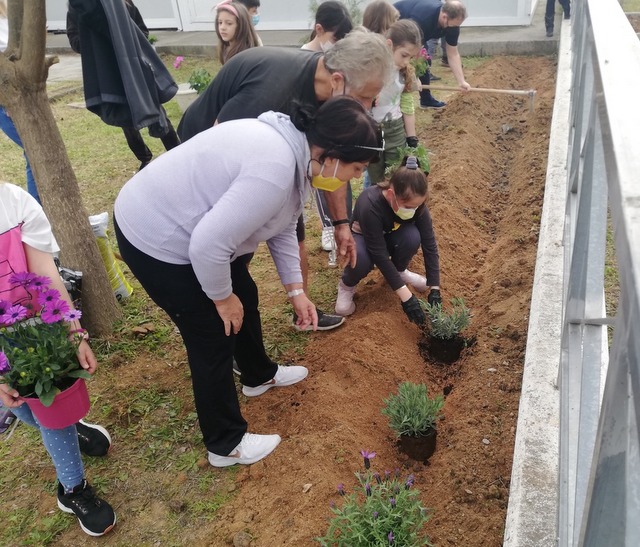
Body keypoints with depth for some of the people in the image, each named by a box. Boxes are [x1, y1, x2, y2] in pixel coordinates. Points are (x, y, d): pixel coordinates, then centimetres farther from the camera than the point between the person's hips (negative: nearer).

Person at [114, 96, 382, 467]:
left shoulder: (297, 149, -2)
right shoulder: (275, 169, -33)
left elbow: (282, 228, 9)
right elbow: (208, 245, -34)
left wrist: (295, 289, 8)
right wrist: (222, 297, -17)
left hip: (192, 226, 10)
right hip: (156, 241, -9)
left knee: (245, 299, 21)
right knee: (214, 337, 2)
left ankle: (259, 375, 47)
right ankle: (226, 445, 22)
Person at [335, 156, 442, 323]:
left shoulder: (416, 203, -27)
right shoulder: (370, 205, -39)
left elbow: (429, 245, -21)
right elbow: (379, 255, -37)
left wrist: (434, 289, -25)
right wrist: (405, 296, -37)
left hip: (389, 237, 4)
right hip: (361, 237, -4)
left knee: (412, 237, -30)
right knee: (362, 259, -39)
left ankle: (400, 271, 2)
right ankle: (347, 285, -4)